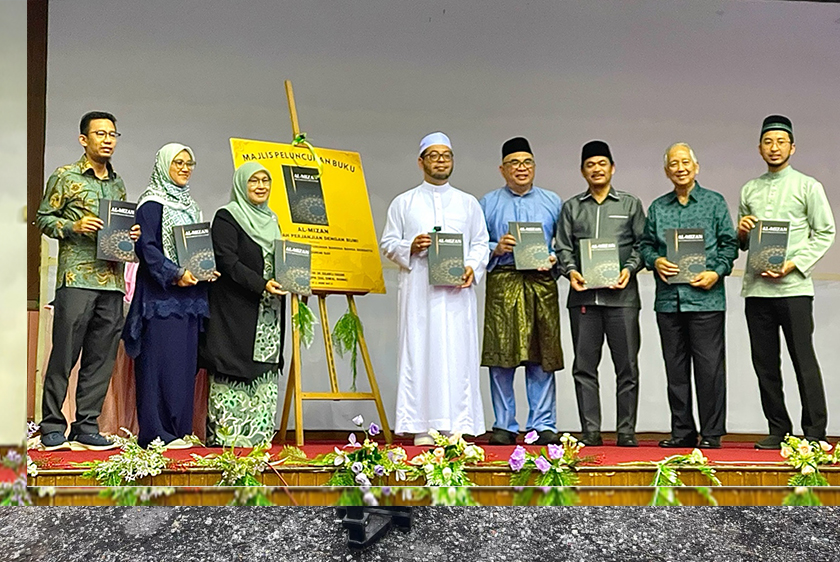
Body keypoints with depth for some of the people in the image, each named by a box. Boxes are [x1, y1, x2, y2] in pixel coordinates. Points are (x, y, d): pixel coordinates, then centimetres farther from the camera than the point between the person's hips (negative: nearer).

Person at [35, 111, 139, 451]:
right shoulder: (64, 177, 3)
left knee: (101, 358, 5)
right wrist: (73, 226, -13)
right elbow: (43, 218, 3)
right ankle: (53, 426, 6)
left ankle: (87, 426, 12)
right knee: (64, 353, -4)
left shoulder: (118, 184, 19)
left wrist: (132, 234, 5)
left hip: (112, 281, 5)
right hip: (76, 278, -5)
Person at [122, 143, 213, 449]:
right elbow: (146, 247, -14)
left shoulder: (190, 205, 20)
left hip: (189, 294, 8)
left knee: (185, 362, 6)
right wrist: (175, 274, -22)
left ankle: (179, 429, 10)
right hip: (161, 294, -8)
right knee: (161, 358, -10)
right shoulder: (152, 203, -4)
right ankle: (157, 432, -7)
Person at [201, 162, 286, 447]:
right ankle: (226, 438, -5)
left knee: (264, 377, 5)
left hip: (268, 314, 7)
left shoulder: (270, 220, 19)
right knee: (233, 377, -8)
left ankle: (258, 438, 8)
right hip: (236, 313, -7)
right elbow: (227, 262, -14)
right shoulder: (227, 217, -4)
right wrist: (262, 285, -23)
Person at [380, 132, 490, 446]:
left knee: (458, 355, -4)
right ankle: (422, 428, -1)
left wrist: (473, 267, -6)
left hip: (457, 291, 1)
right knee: (419, 353, -5)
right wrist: (410, 247, -10)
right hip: (419, 290, -1)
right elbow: (387, 243, 10)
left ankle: (456, 426, 0)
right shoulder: (404, 203, 12)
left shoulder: (468, 204, 16)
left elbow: (480, 243, 14)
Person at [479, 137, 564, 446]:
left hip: (542, 283, 1)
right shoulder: (488, 204, 13)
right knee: (502, 355, -4)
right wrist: (496, 249, -9)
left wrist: (554, 259, -6)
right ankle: (504, 426, 5)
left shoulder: (552, 202, 16)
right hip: (502, 284, -1)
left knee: (542, 356, -1)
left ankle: (543, 426, 5)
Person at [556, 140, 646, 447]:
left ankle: (626, 431, 6)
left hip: (621, 295, -1)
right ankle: (590, 431, 7)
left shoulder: (630, 204, 12)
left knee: (627, 365, -1)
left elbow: (642, 244, 7)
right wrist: (570, 270, -8)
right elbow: (563, 246, 10)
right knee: (584, 366, 1)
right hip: (583, 295, 2)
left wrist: (630, 269, -10)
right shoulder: (572, 207, 16)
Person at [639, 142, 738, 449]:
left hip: (705, 297, -3)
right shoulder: (658, 207, 15)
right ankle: (682, 431, 16)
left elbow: (729, 244, 3)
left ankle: (712, 433, 6)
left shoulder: (715, 202, 6)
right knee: (675, 368, 7)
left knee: (709, 366, -3)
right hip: (668, 299, 4)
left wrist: (716, 273, -11)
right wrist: (655, 261, -4)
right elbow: (646, 244, 17)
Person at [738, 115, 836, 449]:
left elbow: (825, 233, -1)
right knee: (765, 363, 6)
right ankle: (778, 430, 14)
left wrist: (793, 264, -12)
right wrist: (741, 231, -1)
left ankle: (814, 433, 2)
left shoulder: (807, 187, 3)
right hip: (756, 287, 5)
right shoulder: (749, 191, 16)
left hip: (793, 286, -4)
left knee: (804, 360, -5)